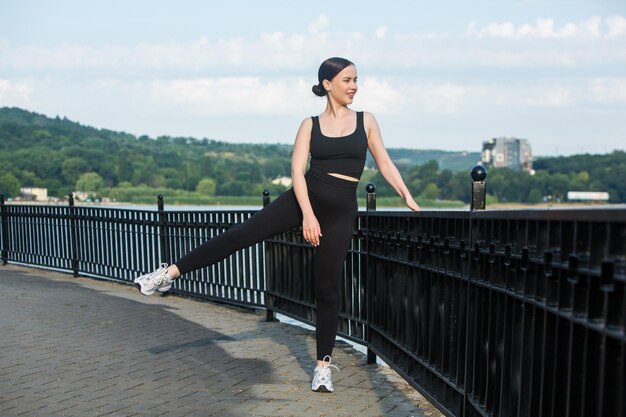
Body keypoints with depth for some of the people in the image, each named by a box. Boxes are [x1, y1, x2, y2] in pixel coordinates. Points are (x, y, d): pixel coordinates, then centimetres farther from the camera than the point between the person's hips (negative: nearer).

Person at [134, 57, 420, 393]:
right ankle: (171, 273, -1)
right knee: (241, 234, -10)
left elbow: (384, 163, 11)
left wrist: (408, 198, 3)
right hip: (303, 197, 0)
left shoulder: (366, 120, 8)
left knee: (327, 288, 2)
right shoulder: (310, 124, 4)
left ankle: (323, 364, 14)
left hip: (340, 210, 0)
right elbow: (297, 169, -5)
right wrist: (308, 215, -17)